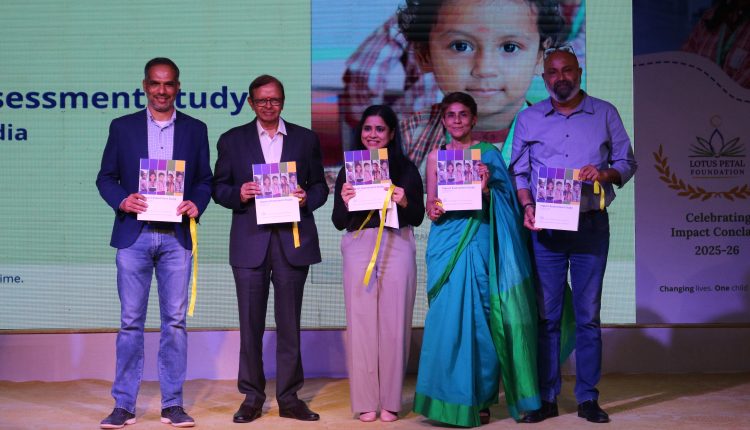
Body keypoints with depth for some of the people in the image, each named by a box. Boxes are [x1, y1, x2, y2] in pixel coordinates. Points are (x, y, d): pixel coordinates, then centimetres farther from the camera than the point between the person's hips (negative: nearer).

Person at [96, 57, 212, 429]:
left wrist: (196, 205, -10)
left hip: (176, 237, 1)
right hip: (134, 235, 0)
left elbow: (205, 180, 10)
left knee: (175, 321, 3)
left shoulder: (195, 130, 10)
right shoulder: (122, 127, 8)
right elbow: (105, 177, 8)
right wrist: (122, 200, -12)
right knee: (130, 321, 2)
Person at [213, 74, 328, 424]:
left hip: (293, 241, 1)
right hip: (250, 242, 0)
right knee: (251, 323, 3)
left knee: (289, 323, 5)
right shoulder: (232, 140, 9)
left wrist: (307, 198, -9)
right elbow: (219, 187, 8)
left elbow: (320, 185, 12)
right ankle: (252, 396, 14)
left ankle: (289, 397, 14)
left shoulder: (306, 139, 11)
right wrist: (238, 194, -12)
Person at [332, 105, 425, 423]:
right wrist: (344, 201, -12)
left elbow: (418, 218, 6)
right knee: (361, 322, 0)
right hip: (359, 248, 1)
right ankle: (365, 400, 8)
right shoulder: (349, 170, 9)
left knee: (394, 323, 0)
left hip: (397, 247, -1)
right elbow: (339, 223, 7)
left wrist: (404, 202, -14)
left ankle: (390, 401, 9)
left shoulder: (406, 169, 6)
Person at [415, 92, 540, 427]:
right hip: (446, 242, 2)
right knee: (446, 319, -1)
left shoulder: (488, 153, 6)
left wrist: (486, 188, -16)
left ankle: (481, 399, 8)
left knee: (480, 318, -3)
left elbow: (500, 205, 3)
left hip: (479, 242, -2)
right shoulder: (436, 156, 12)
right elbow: (430, 203, 11)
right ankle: (450, 398, 9)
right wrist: (433, 210, -11)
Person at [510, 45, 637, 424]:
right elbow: (519, 171, 8)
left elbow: (626, 162, 8)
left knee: (588, 314, 3)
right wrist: (527, 206, -8)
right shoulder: (529, 118, 10)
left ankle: (588, 398, 10)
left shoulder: (604, 114, 7)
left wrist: (605, 173, -14)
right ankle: (546, 398, 8)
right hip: (545, 227, 1)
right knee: (546, 314, 2)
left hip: (591, 225, 0)